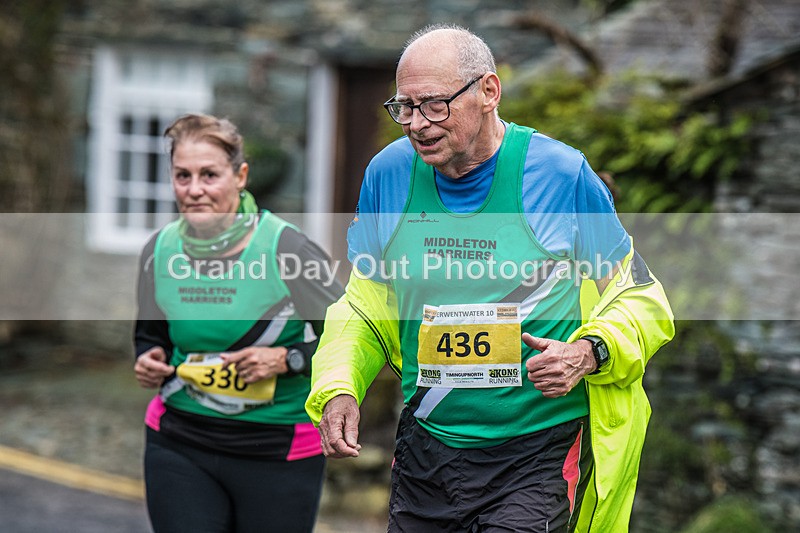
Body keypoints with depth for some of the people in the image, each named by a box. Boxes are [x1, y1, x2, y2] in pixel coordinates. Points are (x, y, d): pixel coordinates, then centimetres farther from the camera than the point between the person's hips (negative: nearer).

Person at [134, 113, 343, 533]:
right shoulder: (160, 251, 1)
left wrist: (286, 360, -19)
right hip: (179, 448, 3)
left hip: (279, 453, -3)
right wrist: (149, 362, -2)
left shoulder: (284, 247, -13)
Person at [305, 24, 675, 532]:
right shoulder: (388, 174, 3)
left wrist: (589, 353, -18)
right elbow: (364, 309, 14)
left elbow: (641, 299, 1)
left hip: (536, 452, -4)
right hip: (424, 448, 4)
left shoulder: (561, 174, -7)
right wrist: (337, 388, -3)